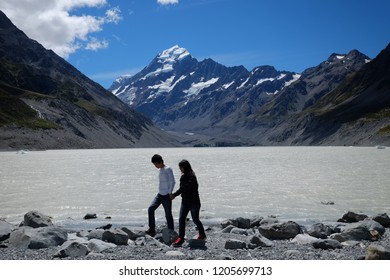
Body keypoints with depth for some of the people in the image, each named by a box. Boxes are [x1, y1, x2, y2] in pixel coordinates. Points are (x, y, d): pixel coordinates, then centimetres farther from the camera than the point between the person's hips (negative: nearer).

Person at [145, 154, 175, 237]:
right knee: (150, 209, -7)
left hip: (166, 196, -7)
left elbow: (173, 182, -14)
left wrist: (170, 193, -17)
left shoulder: (168, 169, -10)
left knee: (168, 214, -1)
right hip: (160, 194, 7)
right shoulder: (160, 170, 14)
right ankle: (152, 230, -3)